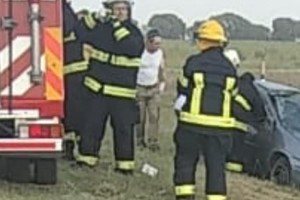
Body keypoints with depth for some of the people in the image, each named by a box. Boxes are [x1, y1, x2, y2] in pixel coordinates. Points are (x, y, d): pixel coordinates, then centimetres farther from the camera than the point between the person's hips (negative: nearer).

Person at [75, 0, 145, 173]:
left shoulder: (135, 33, 0)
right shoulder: (99, 29, 6)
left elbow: (133, 49, -22)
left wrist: (118, 27, -20)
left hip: (123, 92, -2)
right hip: (97, 89, 2)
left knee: (124, 129, 1)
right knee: (92, 125, 6)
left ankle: (125, 163, 8)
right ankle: (86, 158, 16)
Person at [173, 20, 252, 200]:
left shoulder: (193, 63, -6)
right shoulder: (230, 68, 6)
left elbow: (182, 90, 3)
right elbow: (233, 95, 13)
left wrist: (180, 107, 21)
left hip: (192, 124, -2)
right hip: (220, 127, 2)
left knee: (185, 161, 10)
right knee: (216, 166, 6)